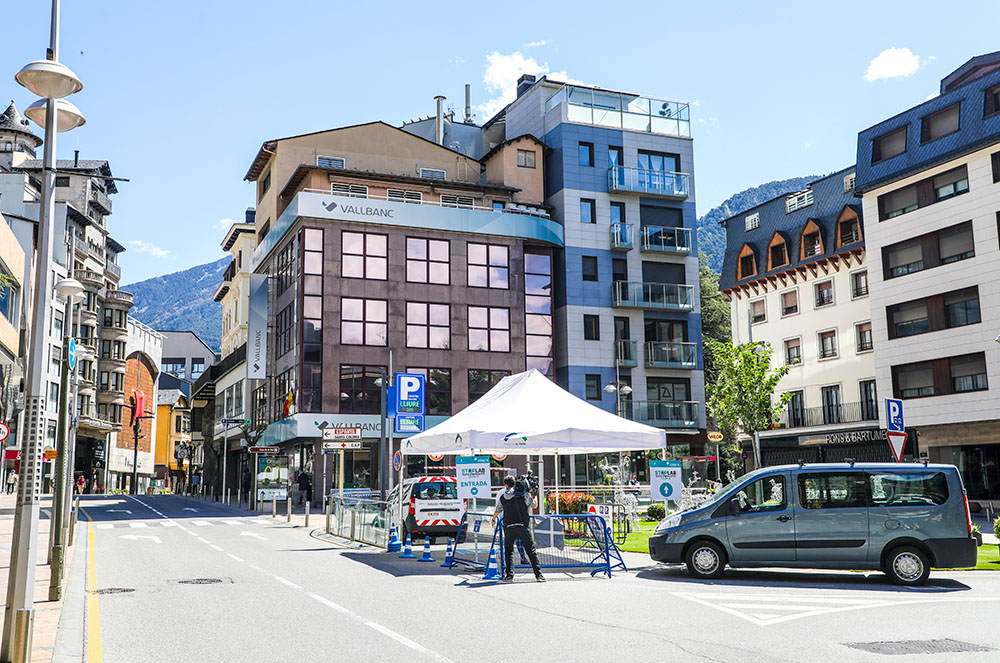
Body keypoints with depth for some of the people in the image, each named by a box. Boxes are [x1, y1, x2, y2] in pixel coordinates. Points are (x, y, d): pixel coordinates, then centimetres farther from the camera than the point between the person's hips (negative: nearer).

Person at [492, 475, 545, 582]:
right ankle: (538, 575, 1)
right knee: (531, 550, 3)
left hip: (508, 527, 2)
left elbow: (497, 510, 26)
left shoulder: (502, 497, 9)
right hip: (522, 525, -2)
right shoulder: (523, 493, -1)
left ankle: (509, 575, 6)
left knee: (508, 551, 13)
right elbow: (533, 505, 5)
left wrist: (494, 519, 45)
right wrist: (534, 495, 22)